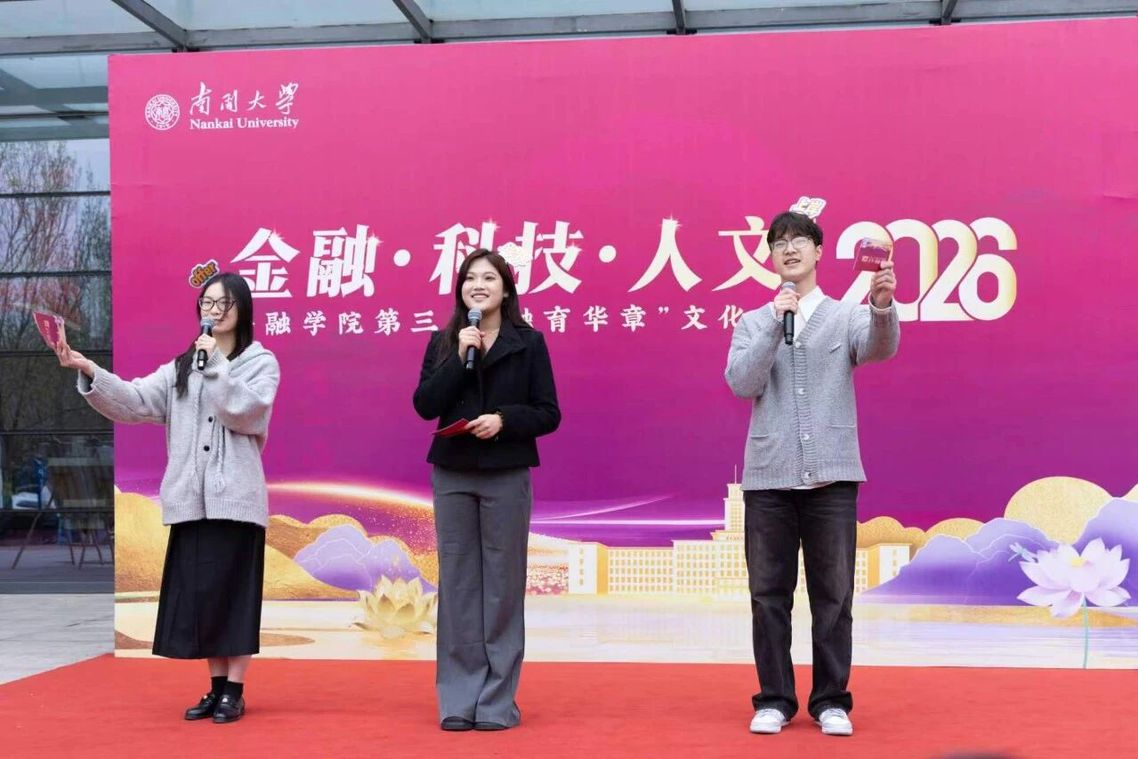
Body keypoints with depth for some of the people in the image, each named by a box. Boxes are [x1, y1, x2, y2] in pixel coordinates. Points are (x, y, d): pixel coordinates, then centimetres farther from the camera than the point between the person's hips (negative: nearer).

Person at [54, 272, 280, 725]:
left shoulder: (261, 362, 2)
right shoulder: (182, 367, 14)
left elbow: (245, 413, -14)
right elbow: (134, 402, 1)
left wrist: (218, 364, -16)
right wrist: (89, 371, -12)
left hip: (235, 497, -4)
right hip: (192, 498, 5)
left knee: (233, 593, -3)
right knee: (199, 595, 6)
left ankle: (234, 691, 4)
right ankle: (216, 687, 16)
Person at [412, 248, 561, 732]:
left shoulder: (528, 343, 2)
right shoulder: (443, 342, 8)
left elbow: (548, 414, 0)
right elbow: (424, 405, -3)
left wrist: (505, 420, -16)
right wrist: (460, 357, -11)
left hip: (506, 477, -2)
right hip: (452, 475, 2)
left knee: (502, 586, 1)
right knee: (457, 585, 4)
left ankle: (498, 700, 9)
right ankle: (459, 700, 11)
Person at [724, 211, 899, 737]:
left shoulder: (847, 316, 6)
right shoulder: (752, 323, 11)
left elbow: (879, 348, -16)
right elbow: (742, 383, -4)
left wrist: (883, 305, -37)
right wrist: (775, 323, -11)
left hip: (831, 475, -1)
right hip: (769, 476, 1)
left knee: (833, 594, 3)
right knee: (769, 594, 5)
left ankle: (831, 700, 14)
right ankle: (774, 699, 15)